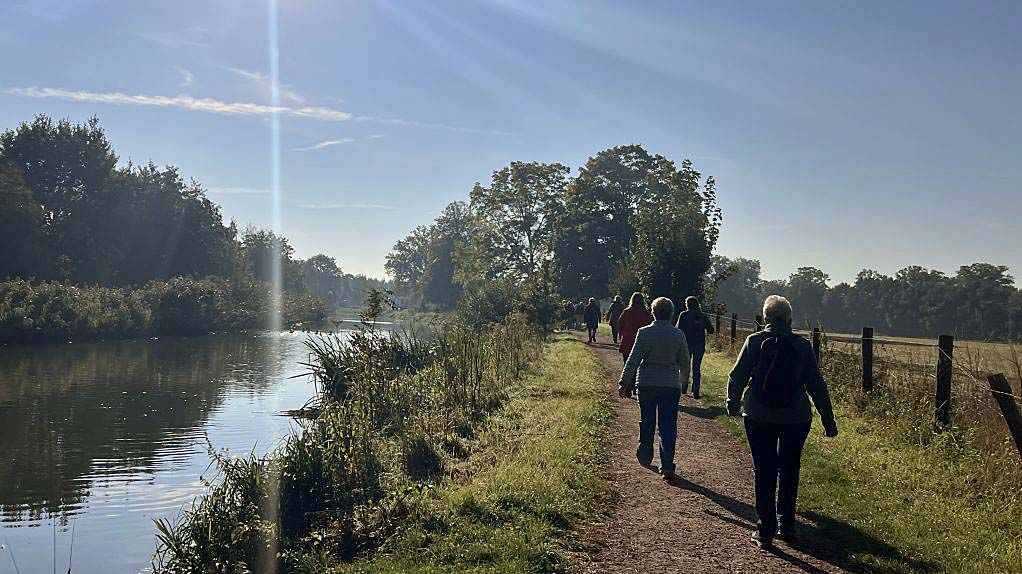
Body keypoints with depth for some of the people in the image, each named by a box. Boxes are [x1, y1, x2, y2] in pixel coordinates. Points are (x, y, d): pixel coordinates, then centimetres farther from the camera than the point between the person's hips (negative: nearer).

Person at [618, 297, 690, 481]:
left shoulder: (644, 333, -7)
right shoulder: (678, 334, -3)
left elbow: (633, 360, -7)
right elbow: (684, 362, 6)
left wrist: (624, 382, 0)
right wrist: (683, 380, 24)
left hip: (646, 384, 0)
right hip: (671, 385, 0)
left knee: (646, 422, 18)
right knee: (668, 426, 4)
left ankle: (645, 457, 32)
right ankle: (667, 466, 0)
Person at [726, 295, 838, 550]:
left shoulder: (754, 341, -6)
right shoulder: (802, 346, -3)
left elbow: (737, 376, -3)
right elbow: (817, 385, -1)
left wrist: (733, 403, 16)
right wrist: (829, 421, 5)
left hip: (759, 417, -1)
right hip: (796, 418, 1)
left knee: (764, 472, 8)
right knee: (789, 471, 18)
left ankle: (765, 530, 9)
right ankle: (786, 526, 23)